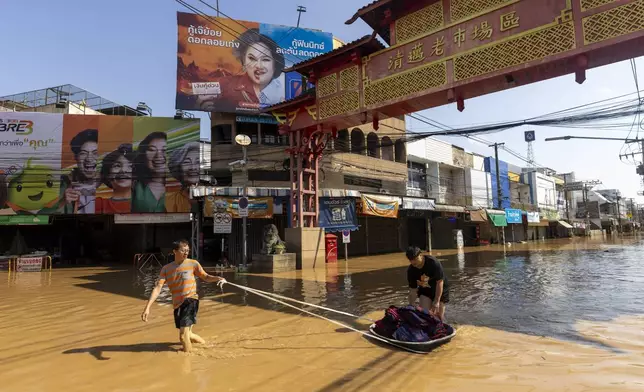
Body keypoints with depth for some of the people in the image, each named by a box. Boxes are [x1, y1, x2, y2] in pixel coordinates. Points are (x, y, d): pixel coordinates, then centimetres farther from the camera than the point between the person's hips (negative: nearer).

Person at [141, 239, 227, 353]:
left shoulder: (193, 263, -3)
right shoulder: (166, 269, 2)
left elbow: (206, 277, 4)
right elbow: (158, 288, -3)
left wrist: (219, 278, -18)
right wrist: (147, 307, -12)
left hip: (190, 301, -4)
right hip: (177, 305, 5)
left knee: (183, 336, -15)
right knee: (187, 335, 18)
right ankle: (205, 345, 46)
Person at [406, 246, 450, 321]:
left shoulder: (433, 263, -30)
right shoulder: (411, 270, -17)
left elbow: (440, 282, -27)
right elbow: (413, 290, -10)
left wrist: (436, 301, -29)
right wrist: (411, 306, -13)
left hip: (440, 289, -3)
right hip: (425, 289, 3)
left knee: (438, 314, -2)